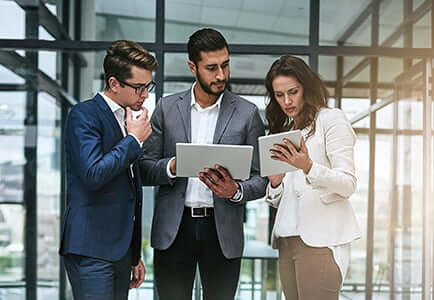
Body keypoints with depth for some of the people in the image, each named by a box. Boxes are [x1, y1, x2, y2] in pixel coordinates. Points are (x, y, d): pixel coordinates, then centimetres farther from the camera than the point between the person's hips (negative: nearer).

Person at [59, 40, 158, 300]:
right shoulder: (85, 114, -7)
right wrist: (134, 140, -9)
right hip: (92, 247, -8)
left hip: (120, 249, 8)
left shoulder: (127, 120, 17)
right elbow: (93, 174, -22)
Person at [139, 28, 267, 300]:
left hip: (222, 230, 0)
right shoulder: (167, 108, 7)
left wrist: (236, 191, -17)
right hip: (173, 229, 1)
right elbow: (145, 169, 6)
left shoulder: (247, 113, 4)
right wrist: (173, 166, -15)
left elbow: (261, 179, 5)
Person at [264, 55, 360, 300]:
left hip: (320, 239, -6)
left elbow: (349, 184, -8)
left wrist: (308, 167, -23)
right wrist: (275, 181, -3)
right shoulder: (284, 130, 22)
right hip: (287, 238, 6)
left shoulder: (331, 119, 3)